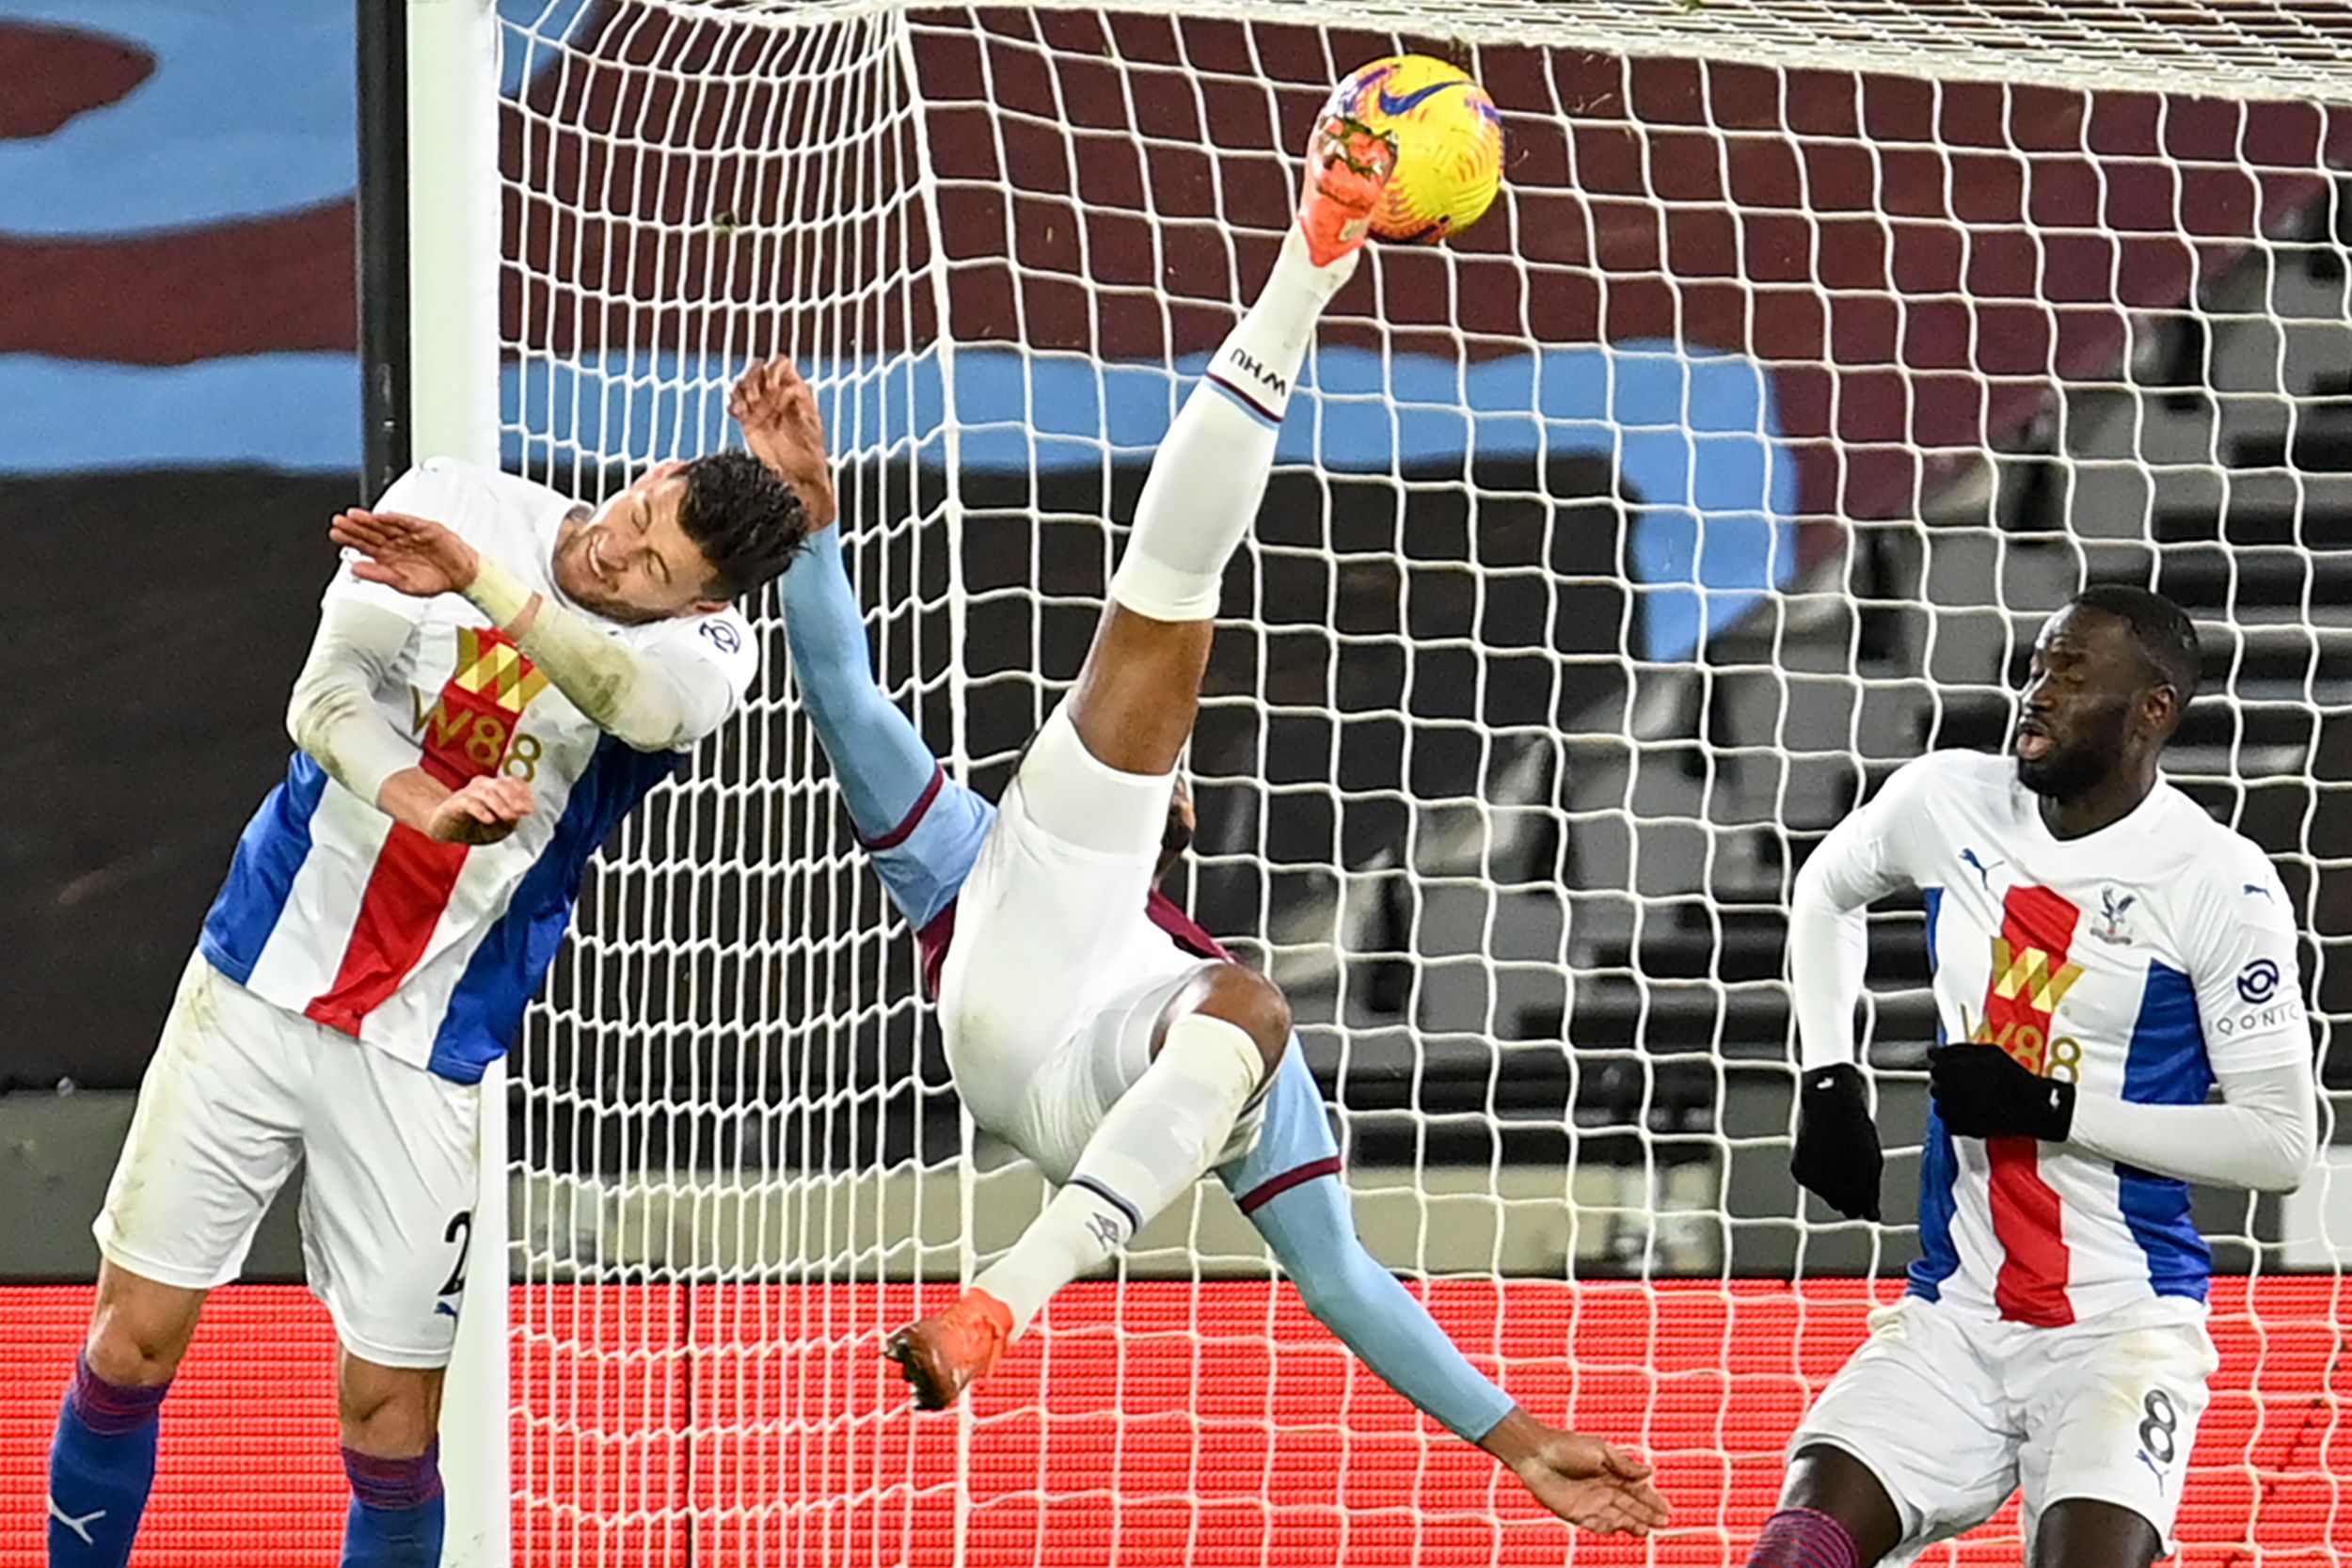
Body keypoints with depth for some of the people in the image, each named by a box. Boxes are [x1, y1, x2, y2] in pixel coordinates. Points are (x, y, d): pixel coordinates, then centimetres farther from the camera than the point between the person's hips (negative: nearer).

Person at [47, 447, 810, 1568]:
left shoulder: (706, 648, -9)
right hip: (260, 982, 1)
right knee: (135, 1337, 2)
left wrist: (482, 583, -44)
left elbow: (645, 701, -33)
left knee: (391, 1409, -2)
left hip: (425, 1052, -1)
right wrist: (430, 810, -30)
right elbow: (326, 695, -12)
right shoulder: (457, 504, -5)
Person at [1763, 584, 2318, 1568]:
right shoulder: (1948, 803, 4)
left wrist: (2052, 1108, -18)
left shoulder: (2219, 884, -11)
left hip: (2124, 1323, -4)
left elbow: (2282, 1143, -12)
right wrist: (1828, 1079, 14)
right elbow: (1825, 891, 27)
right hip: (1955, 1316, 5)